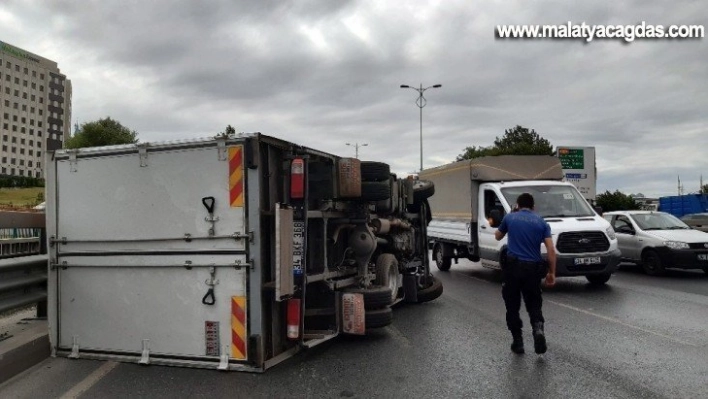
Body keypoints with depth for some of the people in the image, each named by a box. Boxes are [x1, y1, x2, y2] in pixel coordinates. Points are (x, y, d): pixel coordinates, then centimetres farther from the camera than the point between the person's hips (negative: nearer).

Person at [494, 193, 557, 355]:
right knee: (534, 304, 14)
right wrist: (552, 272, 5)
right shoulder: (541, 222, 8)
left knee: (513, 306, 11)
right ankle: (538, 329, -13)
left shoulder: (509, 218, 6)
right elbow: (551, 250, 0)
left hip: (513, 266, -1)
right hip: (533, 268, 1)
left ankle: (517, 342, 10)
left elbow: (498, 237, 23)